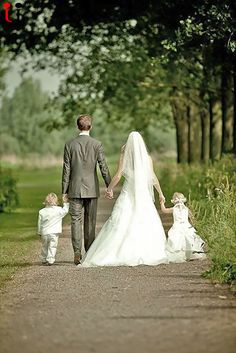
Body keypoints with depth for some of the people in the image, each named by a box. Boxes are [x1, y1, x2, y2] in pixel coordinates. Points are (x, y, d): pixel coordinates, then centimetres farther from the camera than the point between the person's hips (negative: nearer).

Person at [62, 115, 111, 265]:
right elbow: (103, 167, -4)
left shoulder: (70, 145, -2)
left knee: (76, 220, 2)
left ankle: (77, 253, -8)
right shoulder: (97, 144, -4)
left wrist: (64, 191, 5)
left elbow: (66, 169, 0)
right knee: (90, 221, 8)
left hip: (75, 189, 0)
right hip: (92, 189, 0)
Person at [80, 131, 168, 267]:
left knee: (120, 224, -1)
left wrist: (110, 189, 11)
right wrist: (160, 193, 17)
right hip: (143, 195, 1)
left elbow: (118, 176, -3)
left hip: (127, 195, -1)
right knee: (148, 224, 6)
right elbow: (153, 178, 5)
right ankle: (150, 254, 0)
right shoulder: (147, 158, 1)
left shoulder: (124, 156, -2)